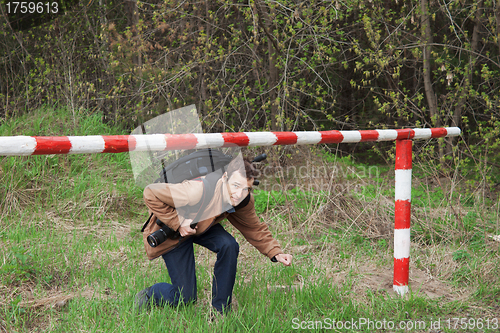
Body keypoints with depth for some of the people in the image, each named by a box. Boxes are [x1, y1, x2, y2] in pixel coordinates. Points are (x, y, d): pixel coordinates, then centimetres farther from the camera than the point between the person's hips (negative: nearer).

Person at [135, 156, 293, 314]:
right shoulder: (198, 191, -42)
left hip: (203, 226, 5)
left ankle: (220, 310, -8)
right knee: (184, 298, -6)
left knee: (229, 245, -26)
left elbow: (255, 229, -4)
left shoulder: (244, 201, -21)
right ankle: (147, 295, 27)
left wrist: (275, 253, -17)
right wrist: (178, 222, -34)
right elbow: (150, 193, -33)